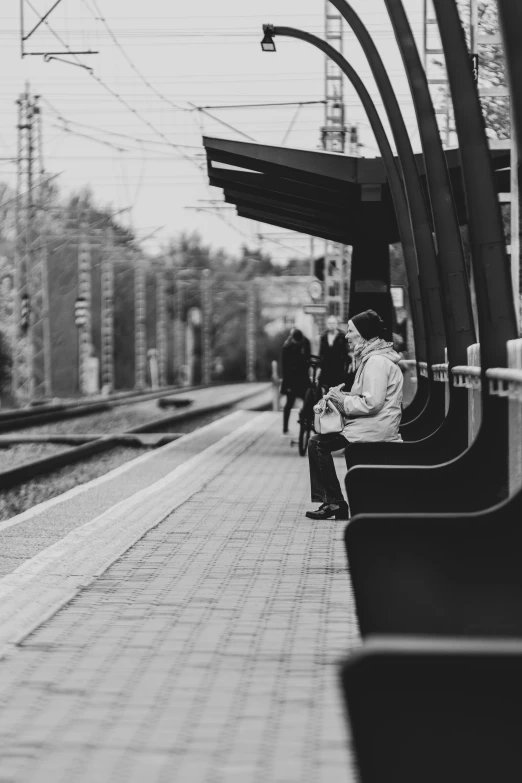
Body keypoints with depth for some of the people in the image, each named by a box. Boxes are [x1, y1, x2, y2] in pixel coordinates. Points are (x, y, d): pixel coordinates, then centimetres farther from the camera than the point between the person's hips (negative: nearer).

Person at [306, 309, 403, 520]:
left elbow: (372, 403, -23)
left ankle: (334, 502, -10)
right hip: (374, 425, 11)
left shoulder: (376, 362, -15)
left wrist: (343, 400, -12)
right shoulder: (371, 357, 19)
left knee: (318, 444, -15)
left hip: (374, 428, -11)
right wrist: (344, 397, 8)